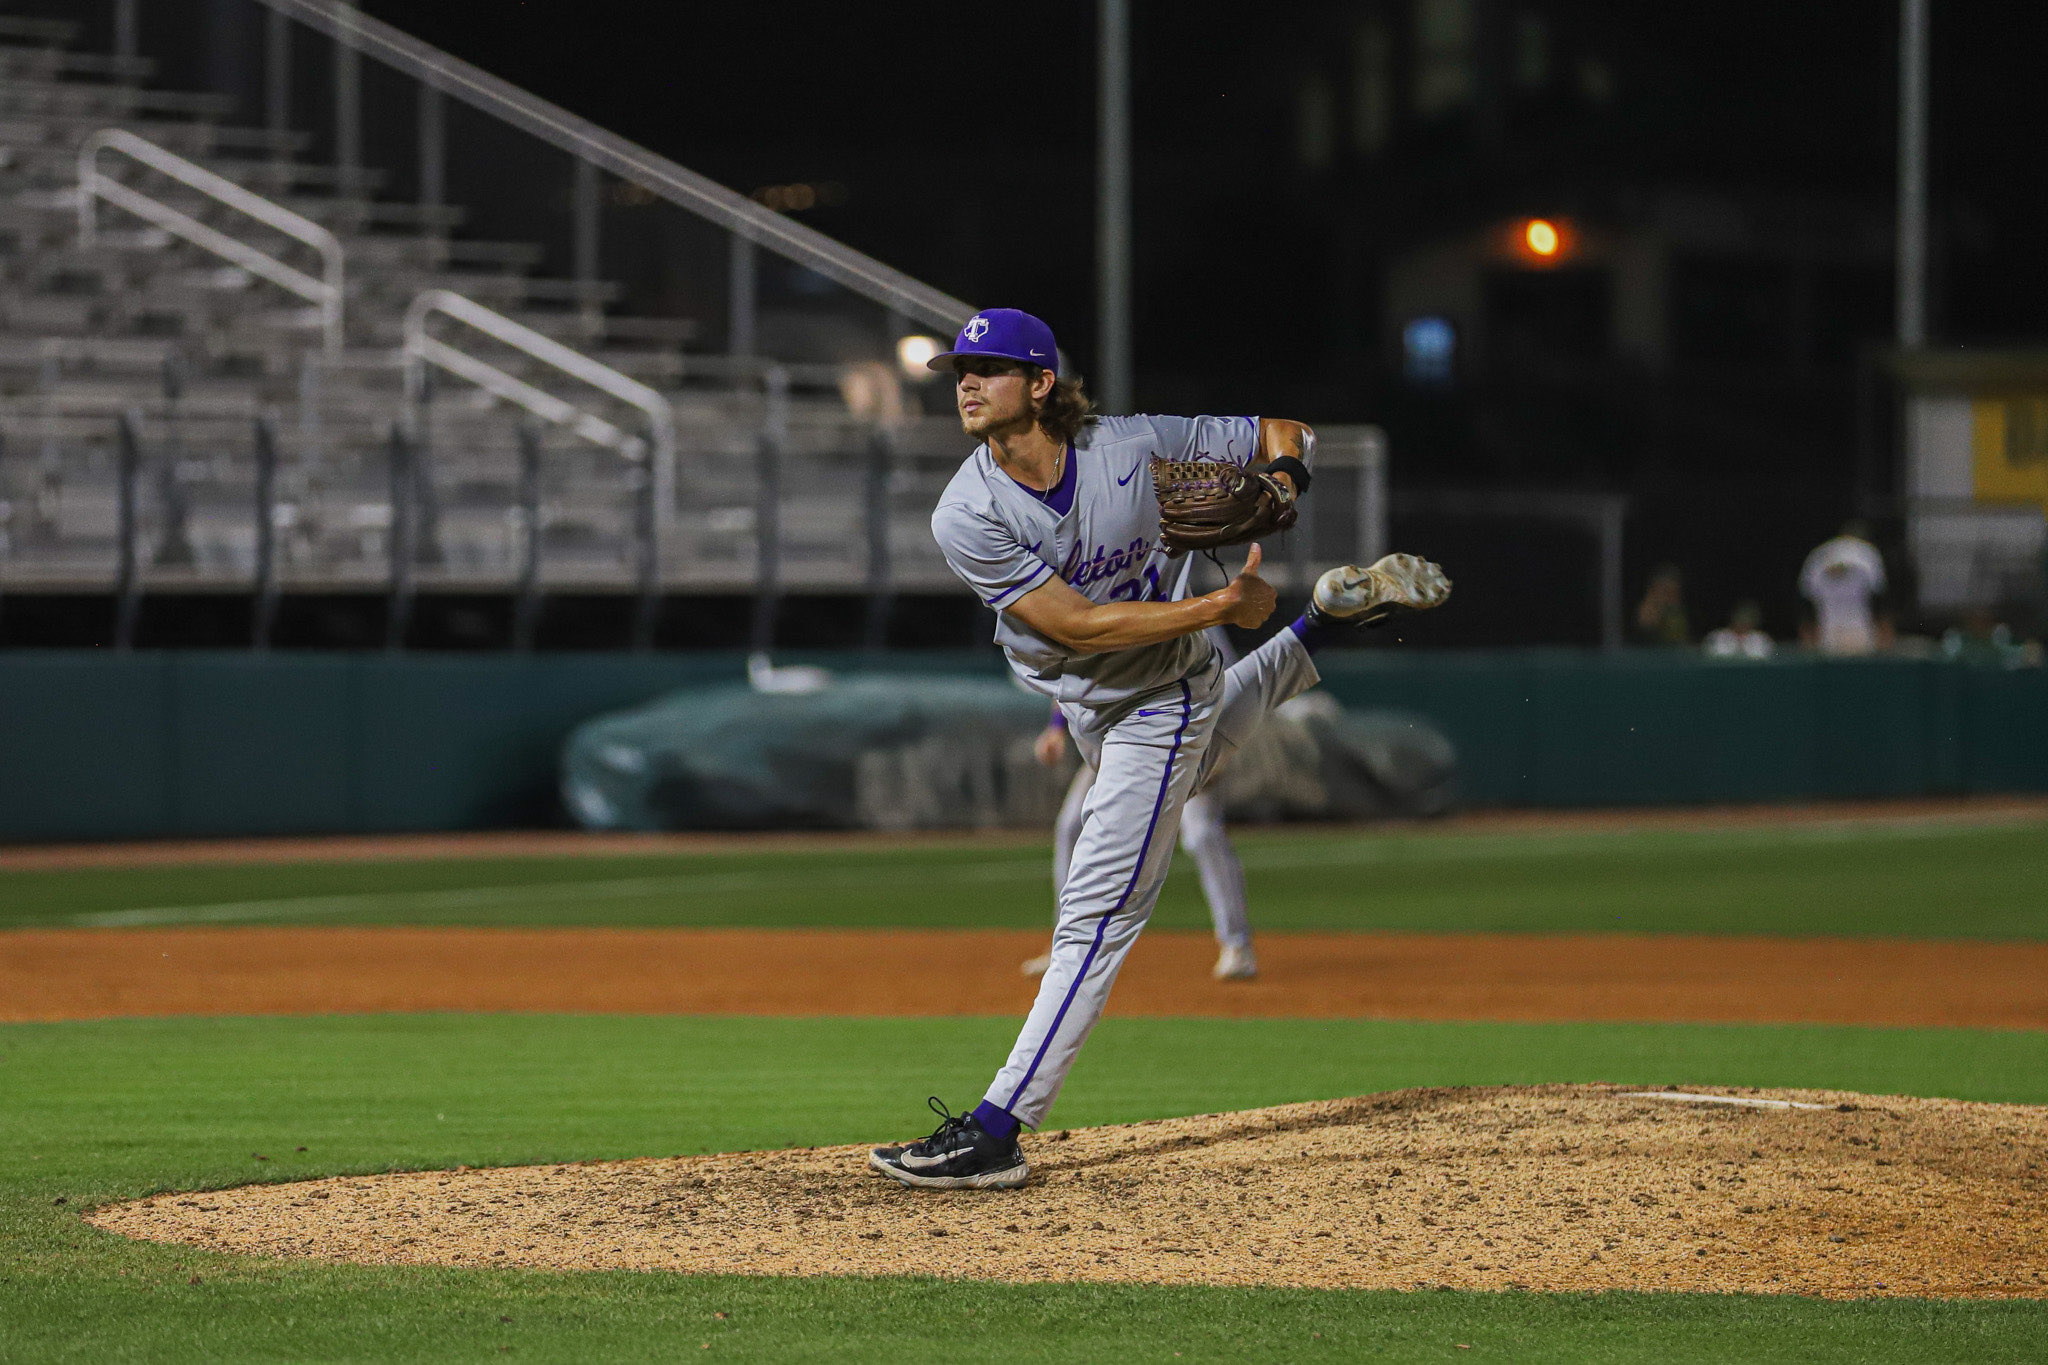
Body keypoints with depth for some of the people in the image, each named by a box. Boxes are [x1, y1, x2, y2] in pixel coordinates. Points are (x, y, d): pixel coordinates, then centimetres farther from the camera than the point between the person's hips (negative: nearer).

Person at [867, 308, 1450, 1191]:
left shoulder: (1136, 449, -22)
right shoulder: (967, 518, -21)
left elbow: (1281, 432, -7)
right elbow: (1077, 623, -26)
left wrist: (1278, 486, -29)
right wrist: (1222, 606, -30)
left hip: (1158, 703, -5)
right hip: (1080, 704, 5)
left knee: (1096, 913, -10)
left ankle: (995, 1132, -10)